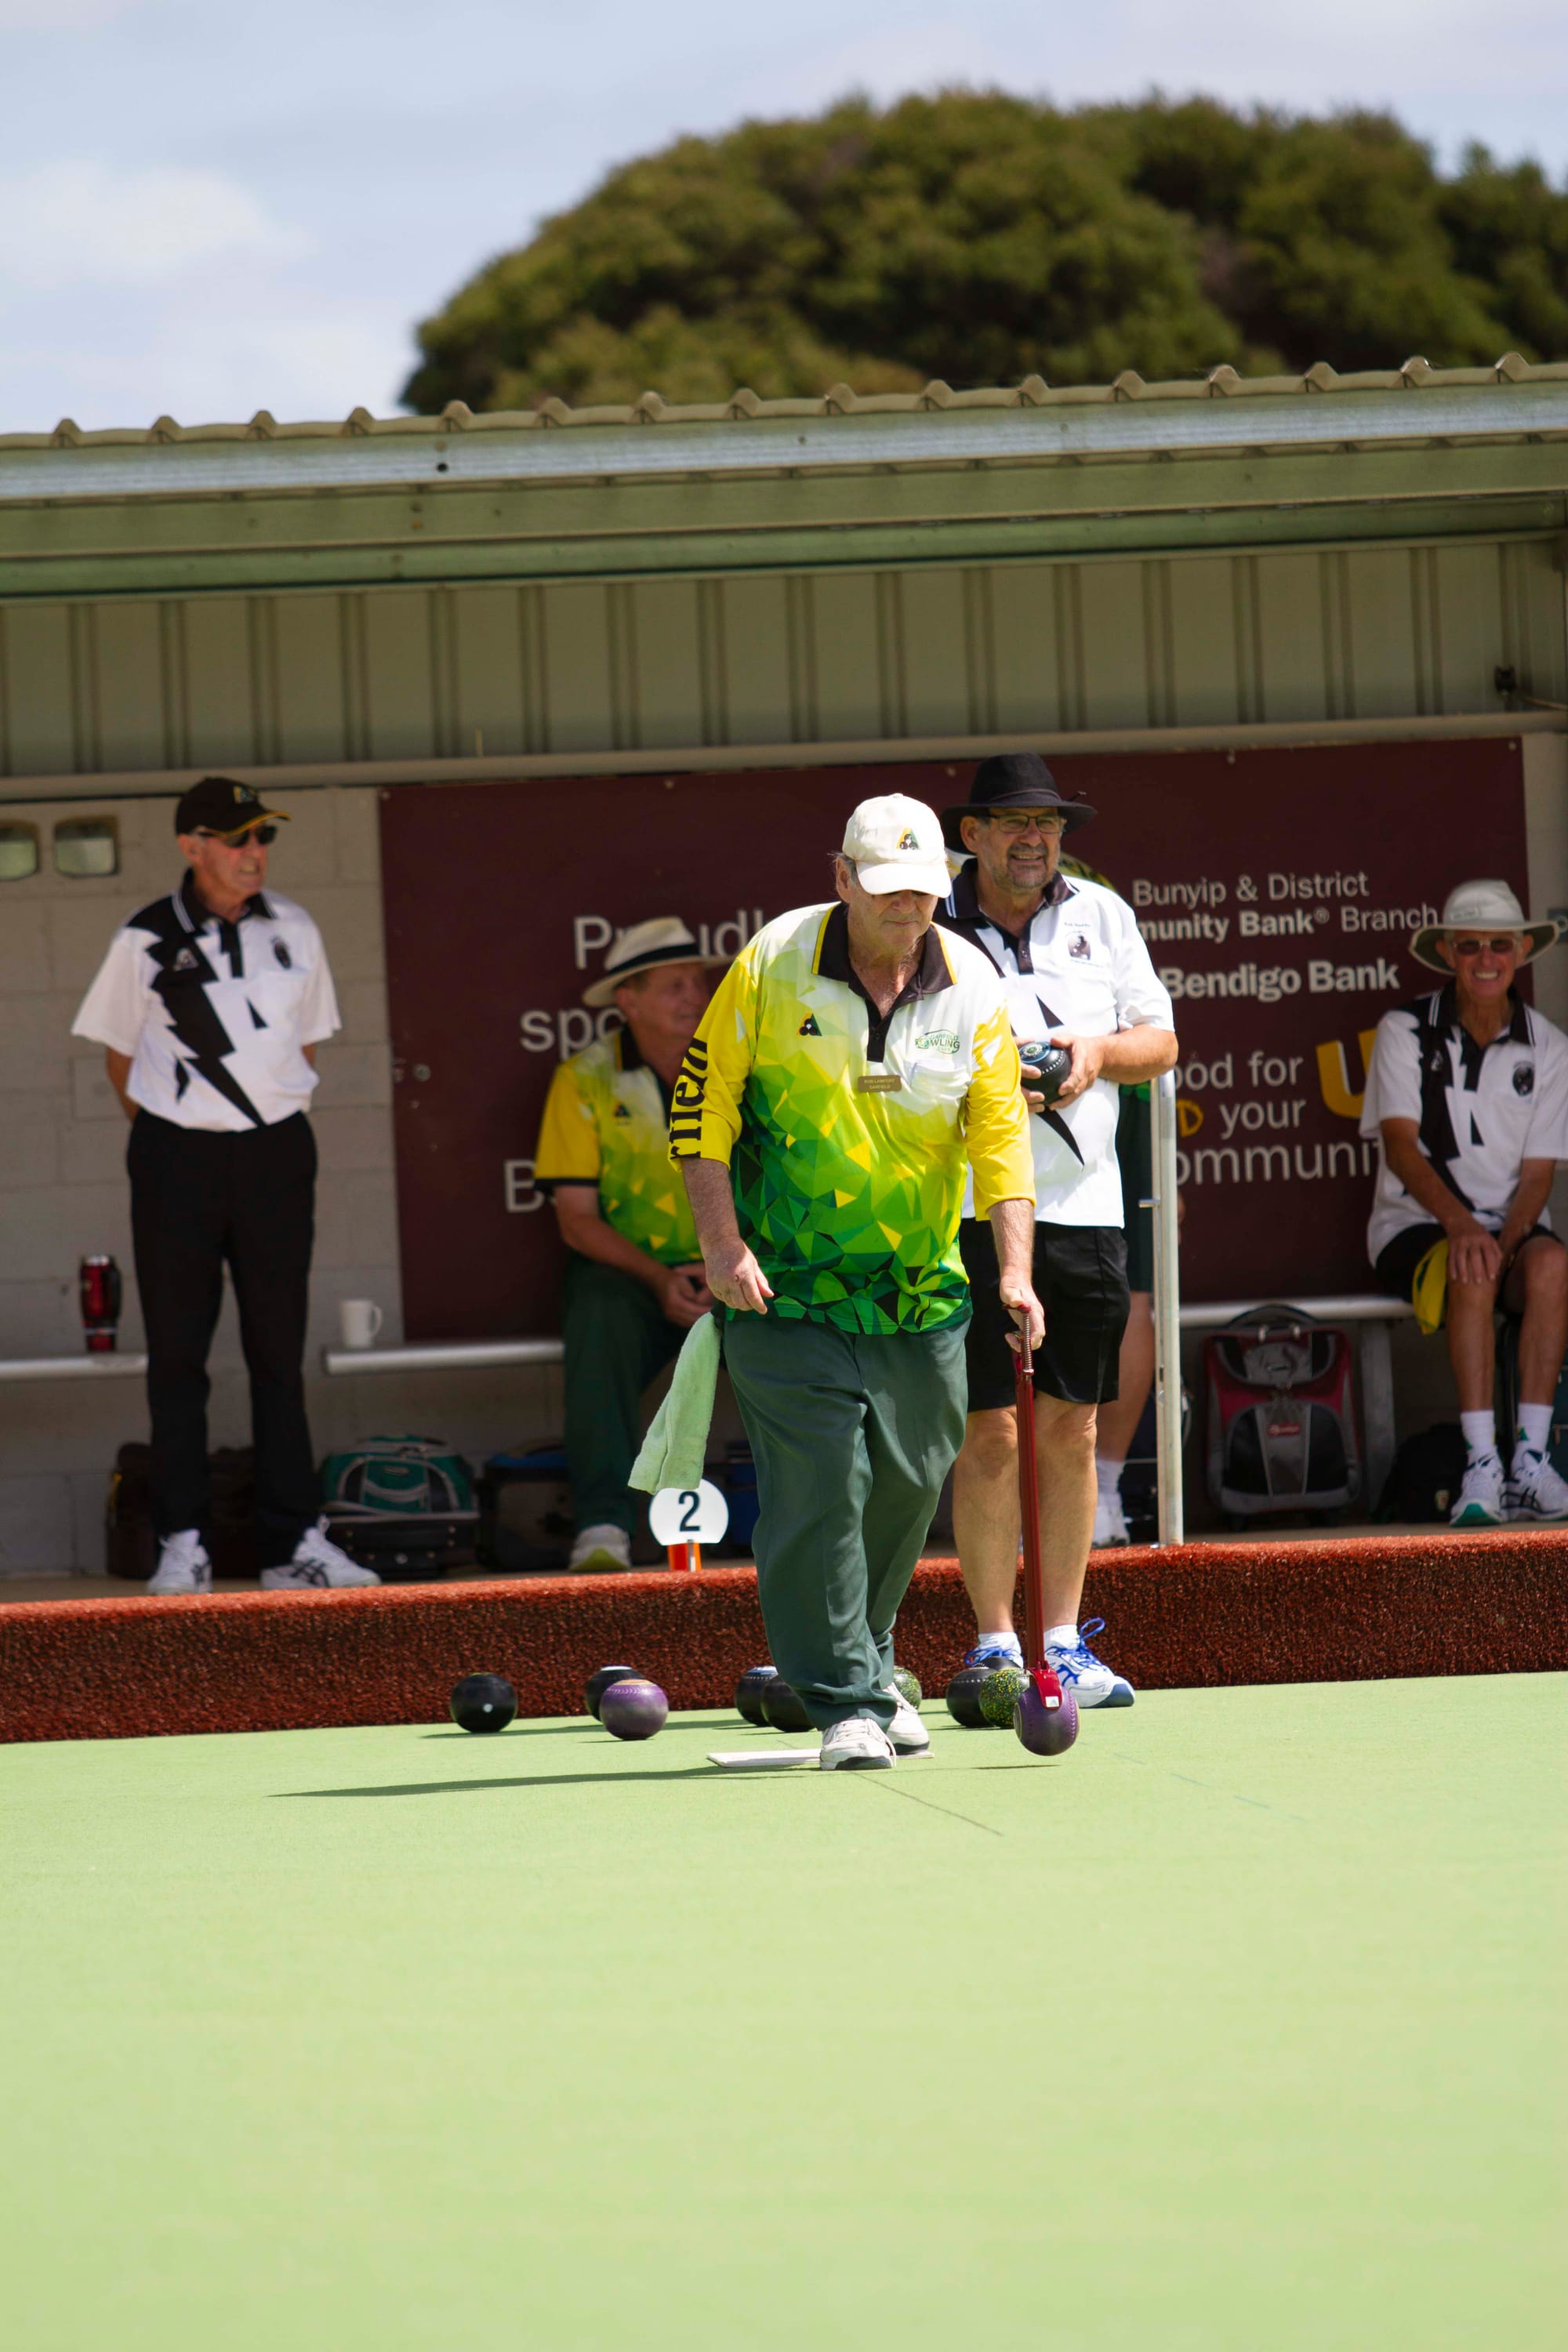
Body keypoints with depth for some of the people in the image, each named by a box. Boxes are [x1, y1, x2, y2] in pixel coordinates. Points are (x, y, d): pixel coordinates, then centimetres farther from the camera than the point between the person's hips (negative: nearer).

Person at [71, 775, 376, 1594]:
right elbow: (119, 1055, 6)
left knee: (279, 1349, 5)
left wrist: (279, 1126, 11)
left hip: (275, 1155, 3)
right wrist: (166, 1135, 5)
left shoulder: (292, 932, 5)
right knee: (177, 1353, 0)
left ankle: (292, 1540, 8)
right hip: (177, 1159, -3)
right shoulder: (145, 942, -4)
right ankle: (182, 1542, 5)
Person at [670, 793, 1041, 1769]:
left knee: (908, 1487, 10)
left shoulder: (972, 986, 0)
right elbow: (703, 1101, -3)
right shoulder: (772, 965, -7)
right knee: (820, 1488, -10)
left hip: (921, 1288, 4)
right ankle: (845, 1700, -5)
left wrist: (1014, 1269, -11)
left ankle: (867, 1666, 31)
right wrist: (722, 1243, -11)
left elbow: (1002, 1134, 0)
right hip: (788, 1286, -3)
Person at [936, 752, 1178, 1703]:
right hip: (966, 1207, -3)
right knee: (989, 1434, -6)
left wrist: (1098, 1051, -7)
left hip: (1082, 1206, 3)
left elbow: (1161, 1041, 13)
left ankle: (1064, 1642, 11)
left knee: (1070, 1430, 5)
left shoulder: (1101, 915, 12)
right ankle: (994, 1643, 1)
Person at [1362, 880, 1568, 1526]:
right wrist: (1458, 1223, -30)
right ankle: (1482, 1466, -41)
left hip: (1511, 1223, 2)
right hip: (1415, 1225, -2)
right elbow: (1399, 1146, -12)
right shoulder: (1405, 1032, -1)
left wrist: (1506, 1239, -20)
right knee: (1471, 1273, -36)